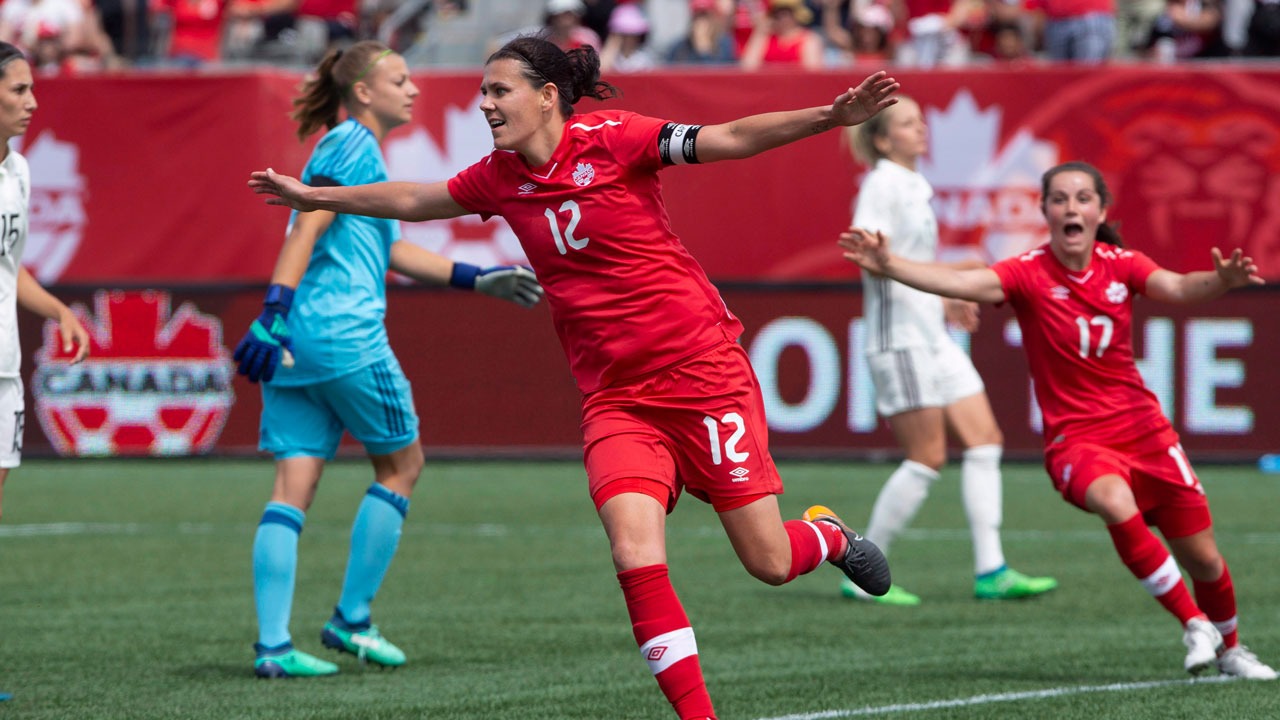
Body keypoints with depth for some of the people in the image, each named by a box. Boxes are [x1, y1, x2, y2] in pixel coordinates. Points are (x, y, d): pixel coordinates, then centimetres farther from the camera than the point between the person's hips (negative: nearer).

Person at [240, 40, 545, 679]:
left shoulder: (359, 149, 24)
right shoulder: (353, 145, -6)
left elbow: (389, 252, 30)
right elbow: (306, 230, -18)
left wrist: (480, 280, 31)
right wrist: (274, 314, -27)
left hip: (293, 340, 9)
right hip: (345, 334, -9)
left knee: (293, 485, 2)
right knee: (401, 463, 8)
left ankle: (272, 644, -5)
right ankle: (351, 620, 9)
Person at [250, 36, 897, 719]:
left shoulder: (610, 138, -11)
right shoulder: (499, 177, 6)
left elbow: (732, 138, -18)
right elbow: (413, 200, 24)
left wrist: (829, 117, -32)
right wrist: (314, 196, 35)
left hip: (702, 373, -4)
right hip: (615, 399, 4)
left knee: (769, 563, -1)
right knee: (636, 558, -18)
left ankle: (829, 535, 35)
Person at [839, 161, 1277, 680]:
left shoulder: (1120, 265, -2)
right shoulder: (1030, 274, -11)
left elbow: (1177, 288, -18)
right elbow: (961, 283, -26)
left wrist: (1220, 282, -41)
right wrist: (888, 265, -42)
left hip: (1143, 430, 3)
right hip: (1075, 437, -3)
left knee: (1204, 559, 7)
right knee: (1116, 503, -36)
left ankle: (1229, 648, 38)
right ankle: (1192, 623, -18)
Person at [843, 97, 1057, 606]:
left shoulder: (914, 186, 18)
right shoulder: (882, 184, -10)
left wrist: (944, 302, 17)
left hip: (932, 334, 10)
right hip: (899, 336, -10)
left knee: (985, 441, 3)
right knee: (928, 457, -10)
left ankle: (990, 572, 2)